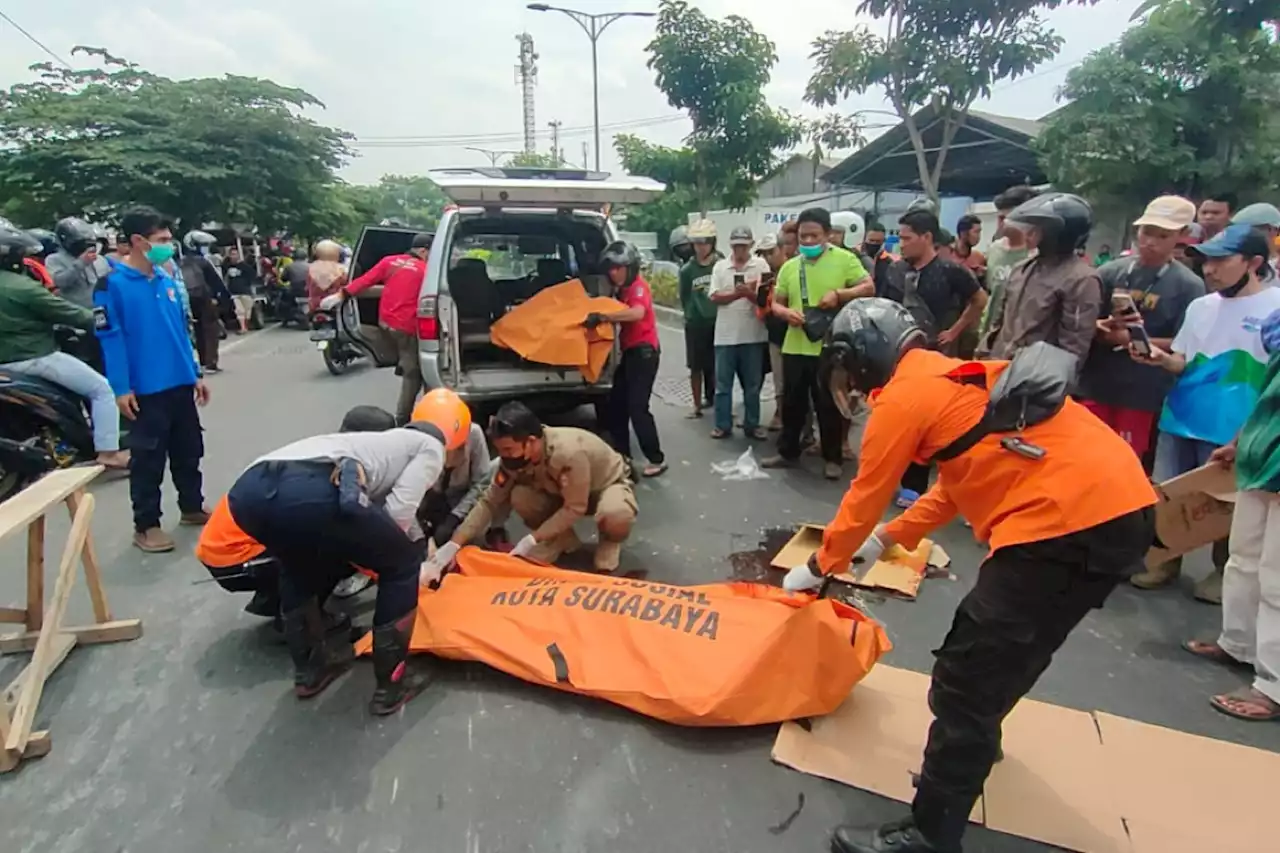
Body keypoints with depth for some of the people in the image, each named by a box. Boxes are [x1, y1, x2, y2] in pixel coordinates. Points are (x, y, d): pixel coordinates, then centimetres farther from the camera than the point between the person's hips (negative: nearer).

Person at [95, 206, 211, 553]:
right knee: (149, 458, 3)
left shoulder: (166, 279, 8)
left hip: (180, 383, 6)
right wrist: (121, 388, -16)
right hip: (146, 389, -6)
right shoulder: (112, 283, -11)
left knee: (189, 450, 17)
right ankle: (145, 525, 16)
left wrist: (195, 372, 13)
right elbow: (110, 337, -13)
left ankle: (192, 507, 33)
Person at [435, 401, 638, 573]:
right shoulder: (514, 457, -20)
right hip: (560, 491, 5)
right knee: (520, 497, -23)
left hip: (609, 484, -5)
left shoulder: (569, 452, -41)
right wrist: (454, 544, -22)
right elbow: (490, 501, -14)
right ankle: (564, 539, 1)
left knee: (615, 515, -40)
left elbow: (574, 508, -32)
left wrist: (532, 539, -31)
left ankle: (609, 542, -4)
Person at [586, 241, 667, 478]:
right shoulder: (622, 290, 15)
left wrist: (602, 317, -36)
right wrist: (603, 317, 0)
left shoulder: (639, 286, -14)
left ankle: (657, 459, 0)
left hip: (644, 352, -10)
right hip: (630, 352, 10)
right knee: (616, 404, 12)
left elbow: (637, 313, -35)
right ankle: (622, 454, 21)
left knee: (637, 407, -10)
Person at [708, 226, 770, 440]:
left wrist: (749, 293, -21)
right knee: (722, 384, 5)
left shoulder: (761, 265, 2)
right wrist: (738, 293, -15)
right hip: (725, 335, 1)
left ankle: (752, 425, 19)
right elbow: (714, 297, -3)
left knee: (753, 385, 8)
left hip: (753, 335, -1)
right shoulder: (720, 266, 6)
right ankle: (722, 425, 15)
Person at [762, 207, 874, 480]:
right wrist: (786, 312, -10)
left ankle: (832, 458, 19)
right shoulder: (789, 267, 9)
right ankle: (787, 452, 28)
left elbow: (869, 288, -4)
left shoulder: (844, 259, -2)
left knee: (829, 405, 5)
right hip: (795, 347, 4)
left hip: (830, 348, -4)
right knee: (793, 402, 14)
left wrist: (838, 294, -19)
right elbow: (776, 302, 12)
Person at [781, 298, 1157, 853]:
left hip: (1070, 521, -10)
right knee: (1001, 648, 28)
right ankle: (976, 739, 51)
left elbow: (863, 500, 3)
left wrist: (818, 567, 20)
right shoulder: (954, 375, 21)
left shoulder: (902, 396, -6)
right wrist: (887, 538, 34)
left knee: (963, 683, -3)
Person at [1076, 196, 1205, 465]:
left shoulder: (1188, 286, -4)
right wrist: (1104, 328, -18)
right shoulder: (1110, 272, 2)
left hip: (1142, 393, -2)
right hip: (1096, 385, 2)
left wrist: (1130, 339, -16)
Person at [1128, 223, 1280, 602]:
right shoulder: (1200, 306, 8)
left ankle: (1223, 570, 26)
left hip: (1233, 430, -5)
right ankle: (1168, 560, 26)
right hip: (1180, 418, 5)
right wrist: (1160, 358, -11)